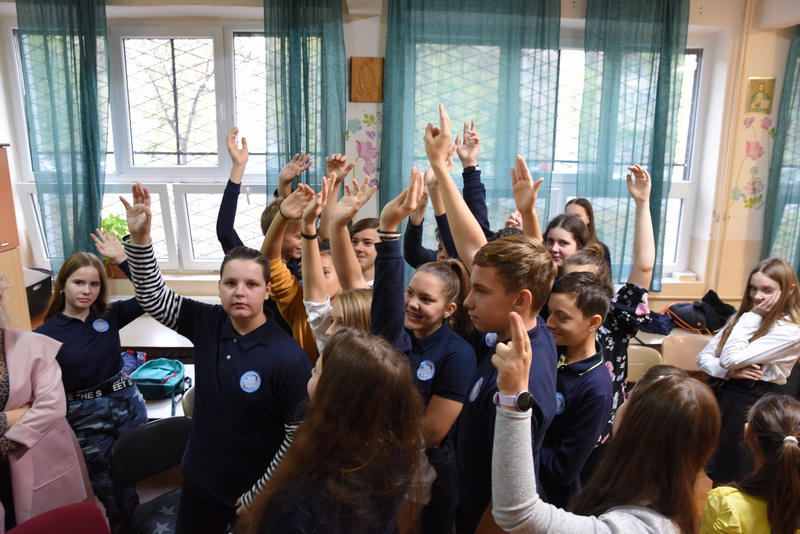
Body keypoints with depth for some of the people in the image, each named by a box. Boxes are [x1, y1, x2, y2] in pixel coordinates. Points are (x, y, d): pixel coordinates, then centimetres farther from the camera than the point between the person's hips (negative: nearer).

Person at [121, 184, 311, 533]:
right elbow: (152, 296, -4)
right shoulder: (207, 324, -8)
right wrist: (139, 237, -18)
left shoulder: (289, 358, -25)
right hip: (199, 482, 5)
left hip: (253, 495, -5)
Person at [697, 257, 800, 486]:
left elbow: (732, 358, -22)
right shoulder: (744, 317, 6)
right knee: (715, 474, 19)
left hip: (751, 405, -6)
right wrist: (728, 372, -16)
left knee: (732, 480, 8)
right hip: (721, 394, 6)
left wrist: (752, 317, -15)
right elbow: (703, 357, 3)